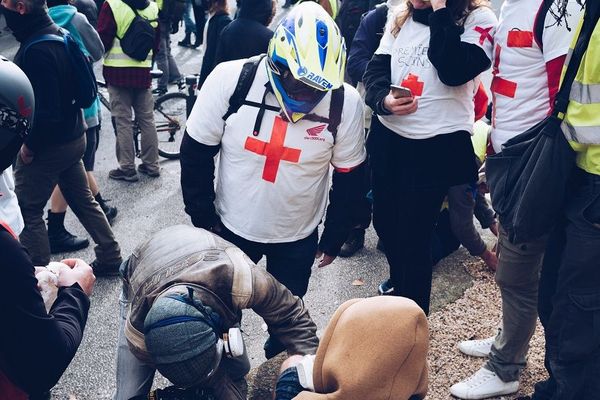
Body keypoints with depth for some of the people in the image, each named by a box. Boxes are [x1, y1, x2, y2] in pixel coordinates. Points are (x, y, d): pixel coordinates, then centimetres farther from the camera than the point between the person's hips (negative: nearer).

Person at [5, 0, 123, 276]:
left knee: (27, 211, 5)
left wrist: (30, 144, -14)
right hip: (73, 137, 9)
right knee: (82, 200, 19)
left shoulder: (36, 50, -25)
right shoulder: (58, 34, 4)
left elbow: (47, 111, -28)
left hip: (47, 146, -9)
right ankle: (109, 257, 27)